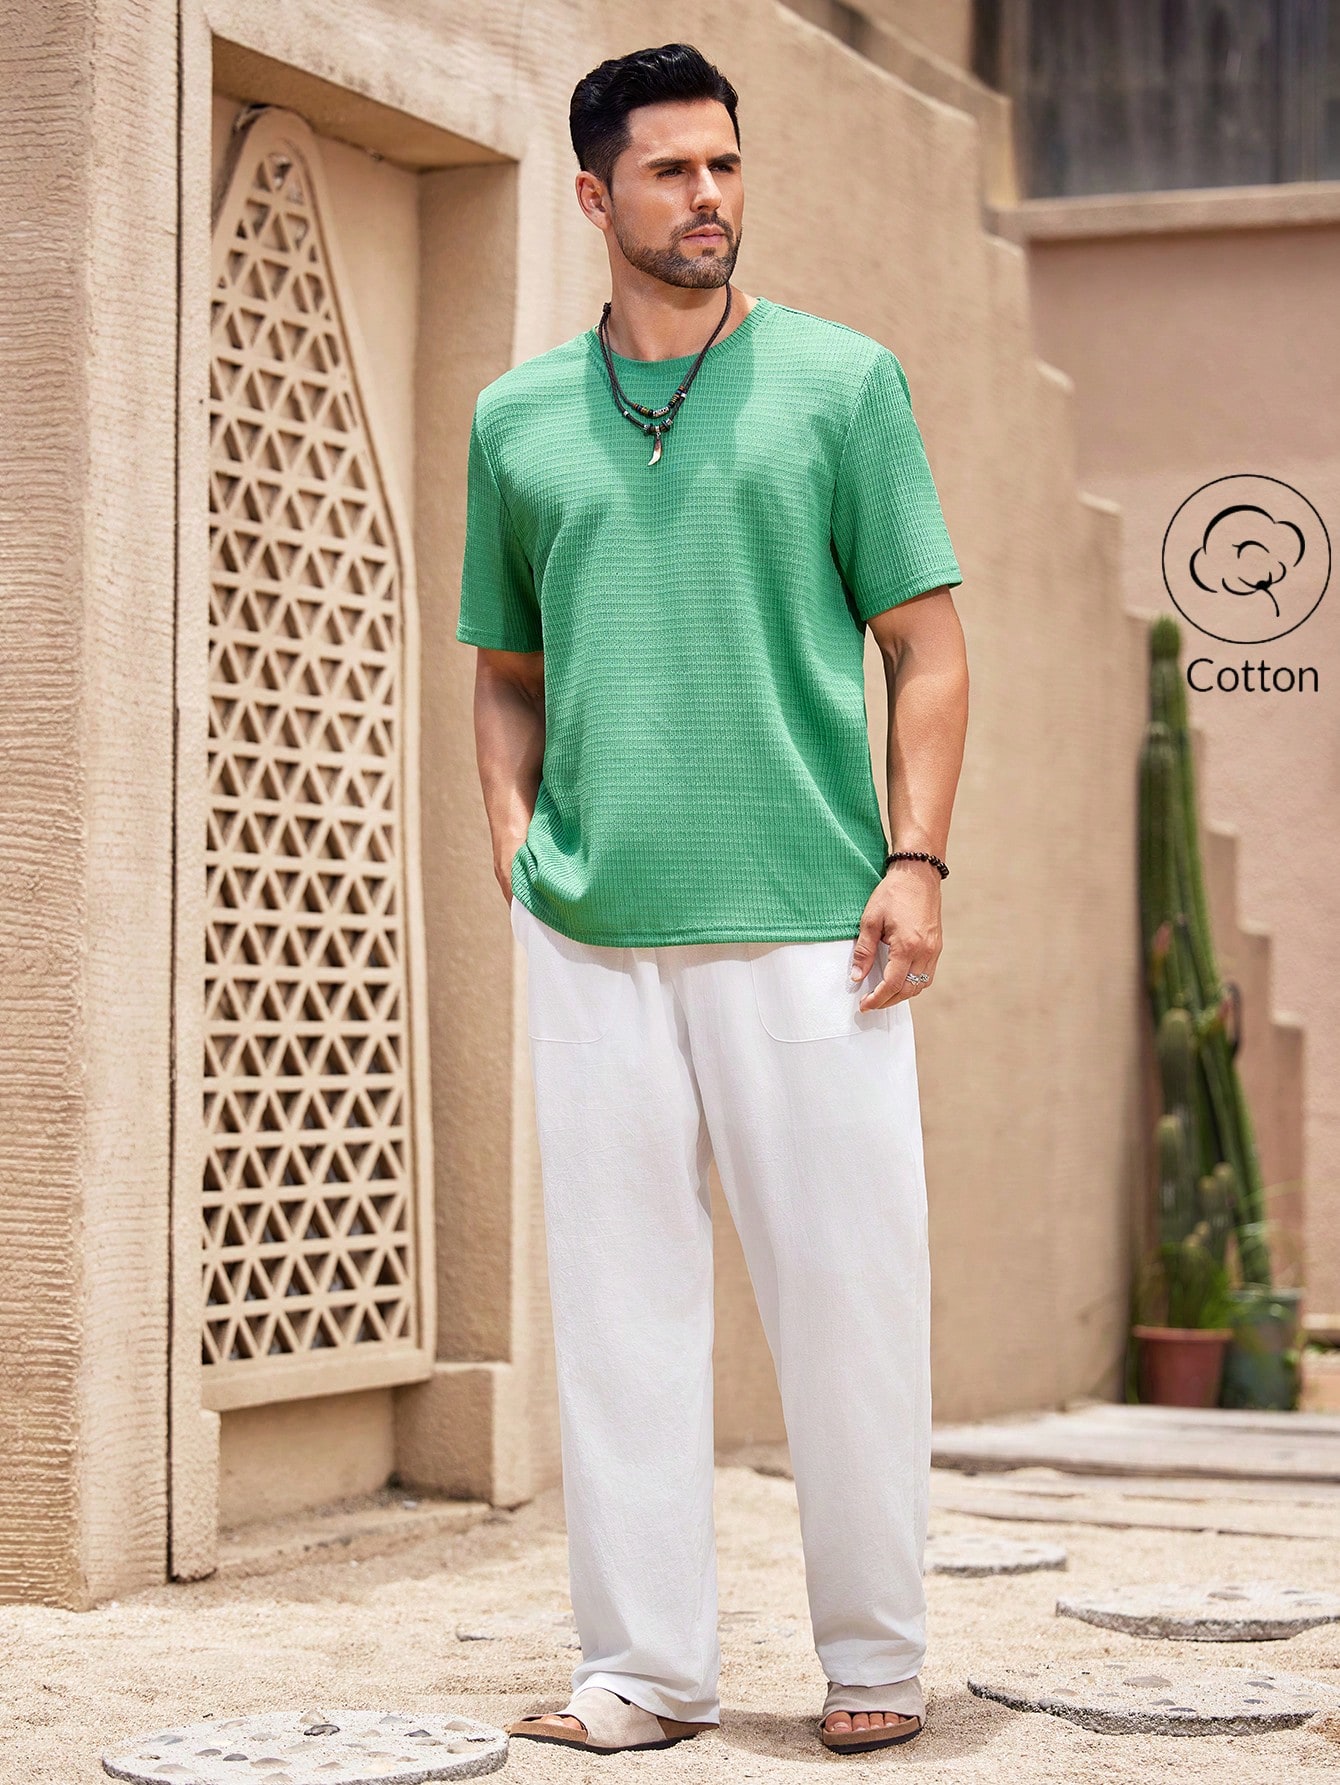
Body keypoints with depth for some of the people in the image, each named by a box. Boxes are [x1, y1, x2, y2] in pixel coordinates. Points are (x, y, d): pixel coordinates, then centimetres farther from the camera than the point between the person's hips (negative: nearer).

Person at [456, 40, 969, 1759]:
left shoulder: (842, 380, 6)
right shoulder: (517, 419, 13)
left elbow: (928, 644, 5)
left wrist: (917, 859, -6)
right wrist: (513, 834, 5)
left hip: (807, 919, -2)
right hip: (590, 927, 2)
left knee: (847, 1289, 0)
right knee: (621, 1292, 5)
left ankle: (874, 1660, 13)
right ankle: (646, 1665, 13)